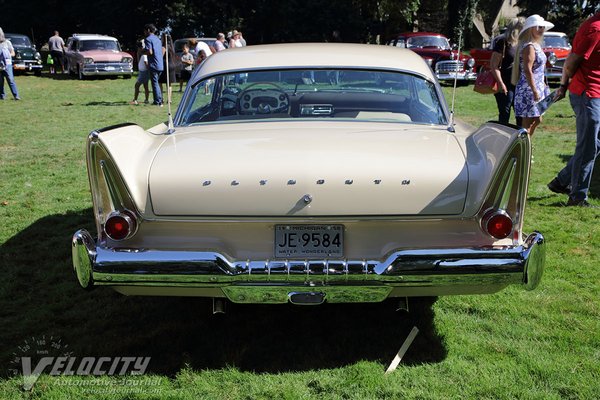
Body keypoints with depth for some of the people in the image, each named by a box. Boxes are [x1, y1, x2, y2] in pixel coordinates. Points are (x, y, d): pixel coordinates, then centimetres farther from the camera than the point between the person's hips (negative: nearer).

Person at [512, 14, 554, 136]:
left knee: (536, 120, 16)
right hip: (528, 89, -10)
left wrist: (542, 85, 21)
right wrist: (534, 91, -24)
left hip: (536, 87, 10)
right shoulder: (529, 47, -16)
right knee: (528, 122, -6)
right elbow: (527, 70, -22)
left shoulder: (536, 45, 15)